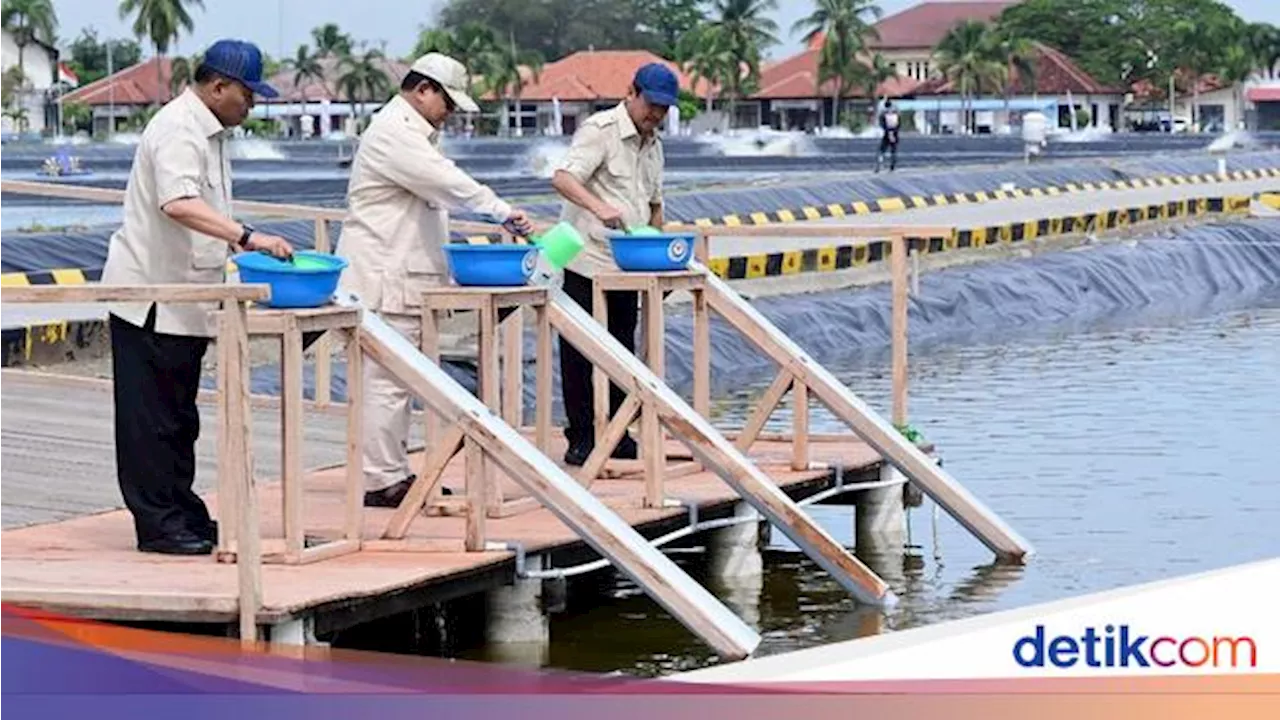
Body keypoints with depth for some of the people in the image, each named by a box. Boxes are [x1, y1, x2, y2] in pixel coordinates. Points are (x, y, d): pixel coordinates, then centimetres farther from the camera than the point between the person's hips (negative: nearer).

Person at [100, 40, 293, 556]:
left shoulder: (211, 132, 15)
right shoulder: (178, 131, -18)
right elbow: (179, 204, -36)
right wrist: (247, 237, -42)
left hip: (184, 300, 10)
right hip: (151, 296, -10)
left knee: (178, 416, 15)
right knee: (151, 417, -5)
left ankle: (183, 515, 22)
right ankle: (158, 525, -2)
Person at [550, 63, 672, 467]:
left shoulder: (653, 144, 16)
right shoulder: (601, 130, -9)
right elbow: (562, 178, -23)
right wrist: (599, 208, -38)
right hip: (587, 262, -8)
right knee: (580, 354, -3)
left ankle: (615, 437, 17)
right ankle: (580, 440, 1)